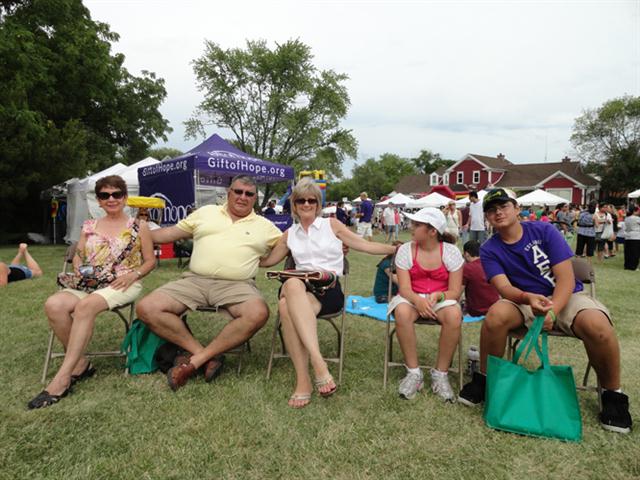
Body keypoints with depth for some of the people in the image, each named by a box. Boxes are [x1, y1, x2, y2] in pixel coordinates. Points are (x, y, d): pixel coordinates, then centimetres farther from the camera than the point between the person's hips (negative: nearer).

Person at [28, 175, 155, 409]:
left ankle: (62, 378, -29)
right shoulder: (89, 227, 17)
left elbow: (150, 261, 6)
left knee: (85, 306, -36)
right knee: (53, 305, -28)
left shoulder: (139, 227, 6)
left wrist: (133, 274, -12)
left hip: (123, 285, -4)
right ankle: (80, 363, -11)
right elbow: (77, 257, 20)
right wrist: (80, 271, -3)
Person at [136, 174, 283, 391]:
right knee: (147, 308, -18)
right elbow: (171, 233, 20)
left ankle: (195, 361, -19)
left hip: (237, 285, -1)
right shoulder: (205, 212, 18)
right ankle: (207, 356, -12)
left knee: (258, 313, -34)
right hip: (194, 280, 2)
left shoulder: (264, 225, 14)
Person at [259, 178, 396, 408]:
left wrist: (399, 248, 7)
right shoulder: (289, 234, 22)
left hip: (330, 290, -2)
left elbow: (365, 245, 13)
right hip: (300, 288, 3)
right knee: (292, 285, -38)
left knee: (288, 306, -36)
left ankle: (303, 380, -34)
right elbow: (267, 261, 31)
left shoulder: (331, 225, 15)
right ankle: (318, 363, -39)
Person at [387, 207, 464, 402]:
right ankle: (413, 372, -20)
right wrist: (418, 301, -32)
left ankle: (440, 374, -16)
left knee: (454, 315, -35)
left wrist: (436, 296, -26)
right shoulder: (405, 250, -5)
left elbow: (455, 291, -5)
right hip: (413, 298, 0)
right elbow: (404, 288, -10)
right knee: (402, 312, -36)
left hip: (441, 298, 0)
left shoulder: (451, 251, -5)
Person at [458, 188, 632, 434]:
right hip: (524, 300, 1)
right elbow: (504, 287, -16)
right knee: (497, 313, -33)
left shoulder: (544, 231, -7)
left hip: (565, 295, 0)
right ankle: (484, 379, -11)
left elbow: (566, 278, -12)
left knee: (597, 325, -33)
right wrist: (528, 298, -39)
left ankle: (613, 393, -4)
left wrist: (552, 311, -29)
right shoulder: (489, 250, -3)